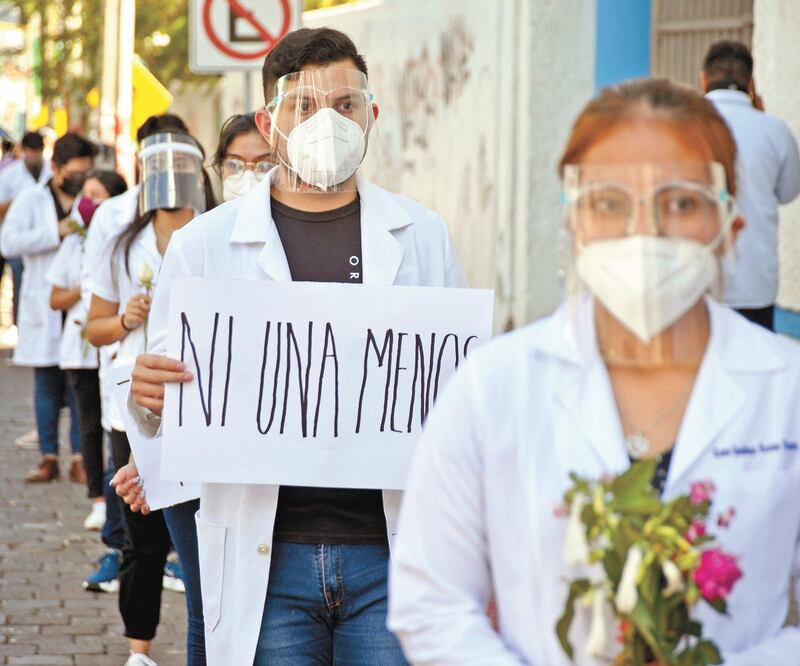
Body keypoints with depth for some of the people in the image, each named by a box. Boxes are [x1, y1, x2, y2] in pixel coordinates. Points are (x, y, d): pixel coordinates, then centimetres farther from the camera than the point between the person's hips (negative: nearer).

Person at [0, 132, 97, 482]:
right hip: (45, 309, -1)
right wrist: (57, 232, -15)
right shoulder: (32, 200, 3)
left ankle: (80, 459, 3)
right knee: (47, 386, 4)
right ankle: (49, 458, 10)